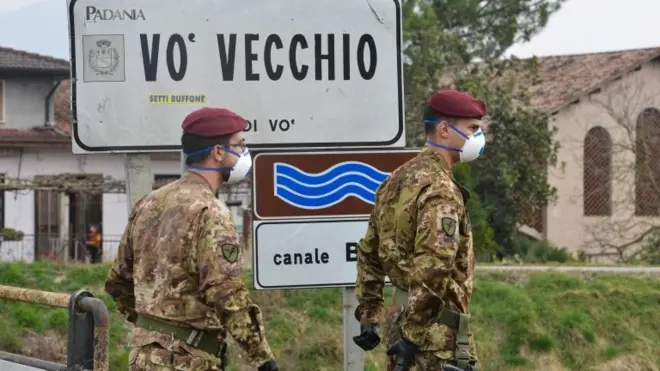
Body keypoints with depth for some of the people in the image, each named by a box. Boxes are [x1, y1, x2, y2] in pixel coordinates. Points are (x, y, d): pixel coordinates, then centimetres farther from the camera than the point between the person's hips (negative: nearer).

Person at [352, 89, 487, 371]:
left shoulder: (397, 180, 13)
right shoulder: (440, 189, -16)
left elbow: (369, 252, 18)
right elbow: (432, 268, -27)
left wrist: (368, 317, 19)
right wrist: (413, 335, -23)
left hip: (402, 318, 9)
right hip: (437, 331, -9)